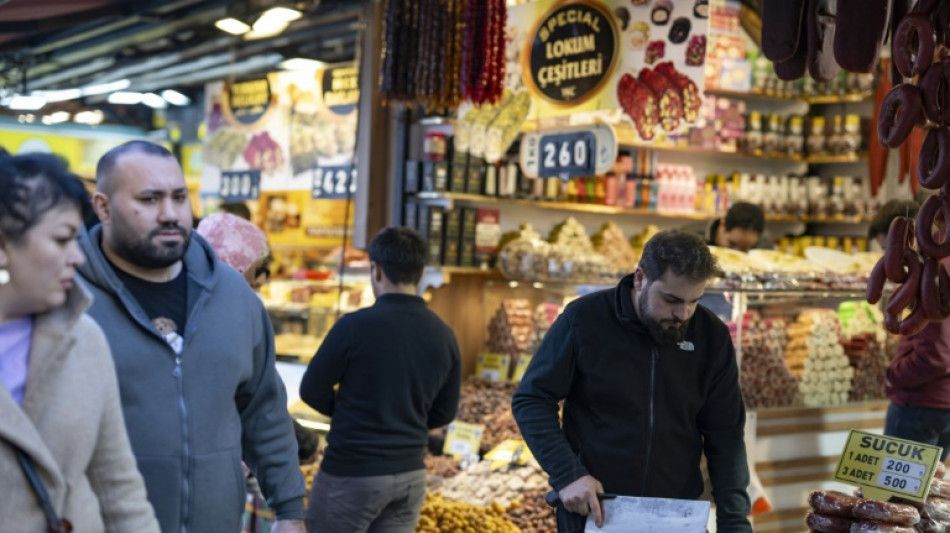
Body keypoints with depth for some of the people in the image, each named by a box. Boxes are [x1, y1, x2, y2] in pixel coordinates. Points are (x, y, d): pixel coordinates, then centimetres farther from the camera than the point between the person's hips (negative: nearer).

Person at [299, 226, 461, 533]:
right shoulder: (443, 335, 0)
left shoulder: (355, 326, -15)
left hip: (351, 474, -5)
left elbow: (312, 391, -5)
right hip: (410, 476, 5)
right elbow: (443, 413, 8)